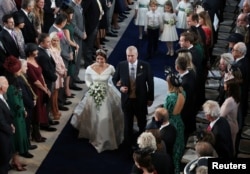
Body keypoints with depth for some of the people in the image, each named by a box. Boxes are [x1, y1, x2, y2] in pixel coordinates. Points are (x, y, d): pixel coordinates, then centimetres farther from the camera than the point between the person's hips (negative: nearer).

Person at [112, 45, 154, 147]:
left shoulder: (145, 66, -13)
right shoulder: (121, 65, -9)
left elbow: (150, 82, -5)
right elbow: (115, 79, 5)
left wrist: (150, 98, -2)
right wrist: (120, 87, -15)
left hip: (141, 100, -1)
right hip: (127, 99, 1)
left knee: (142, 123, 17)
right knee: (128, 123, 15)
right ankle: (128, 144, 31)